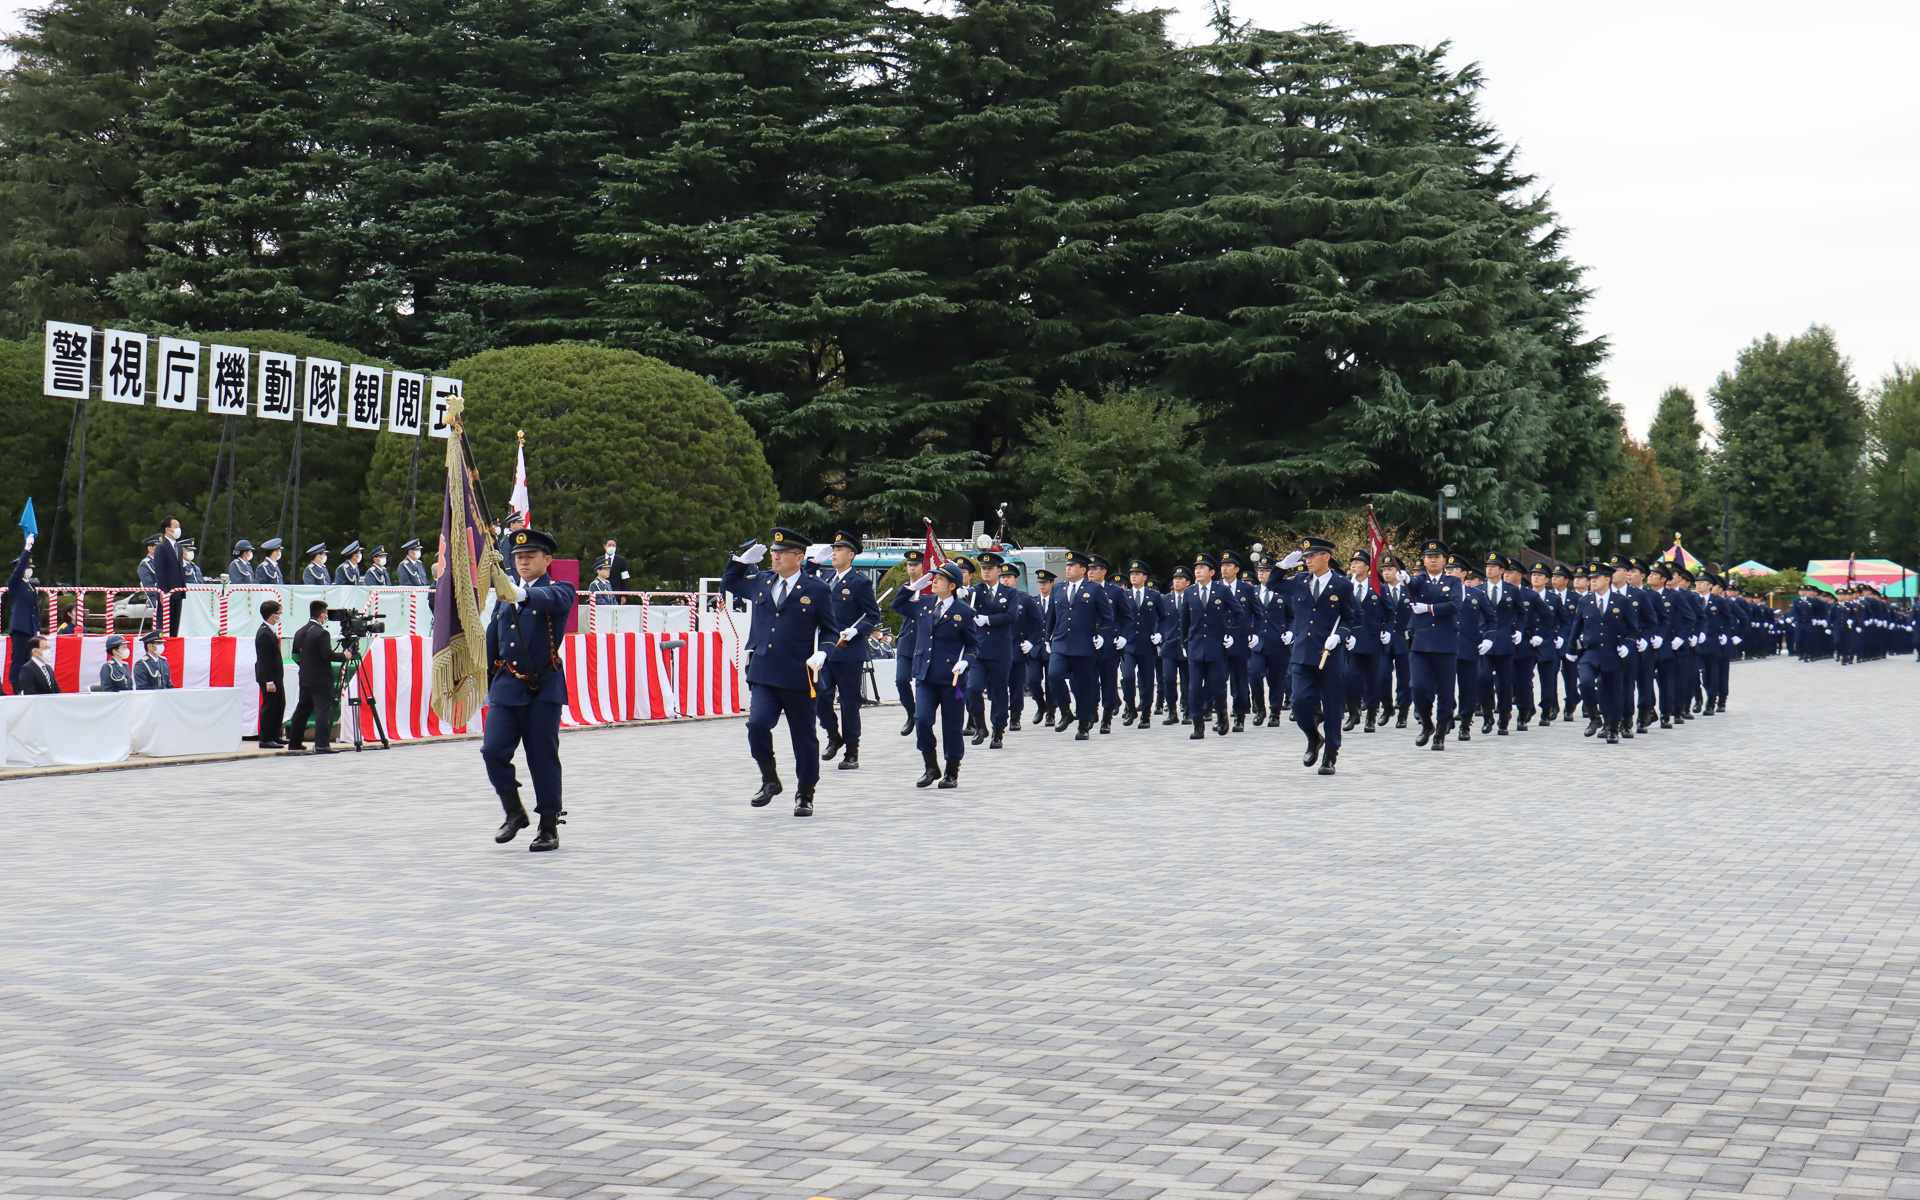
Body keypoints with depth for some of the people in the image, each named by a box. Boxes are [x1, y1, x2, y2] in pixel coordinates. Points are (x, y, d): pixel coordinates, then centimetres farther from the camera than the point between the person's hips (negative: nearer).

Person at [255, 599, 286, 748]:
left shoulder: (270, 631, 12)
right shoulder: (264, 634, -19)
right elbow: (263, 659, -22)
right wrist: (268, 681, -23)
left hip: (276, 676, 10)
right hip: (269, 678, -10)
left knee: (280, 705, 17)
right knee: (269, 707, -5)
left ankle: (275, 736, 26)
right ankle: (266, 740, 0)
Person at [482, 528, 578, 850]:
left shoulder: (560, 590, -2)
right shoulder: (504, 593, 13)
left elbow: (553, 599, -28)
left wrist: (519, 594, -48)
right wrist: (486, 684, 19)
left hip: (544, 688, -4)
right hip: (506, 686, 4)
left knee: (543, 757, 0)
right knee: (493, 750, -7)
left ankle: (549, 827, 12)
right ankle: (513, 811, 14)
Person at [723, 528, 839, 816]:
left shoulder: (816, 588, -1)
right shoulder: (759, 582, 10)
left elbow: (830, 630, 5)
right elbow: (728, 583, 28)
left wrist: (821, 654, -13)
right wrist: (743, 560, 12)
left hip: (798, 677, -3)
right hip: (763, 675, 3)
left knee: (804, 737, 7)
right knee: (757, 724, -17)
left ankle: (805, 795, 24)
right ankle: (770, 781, 5)